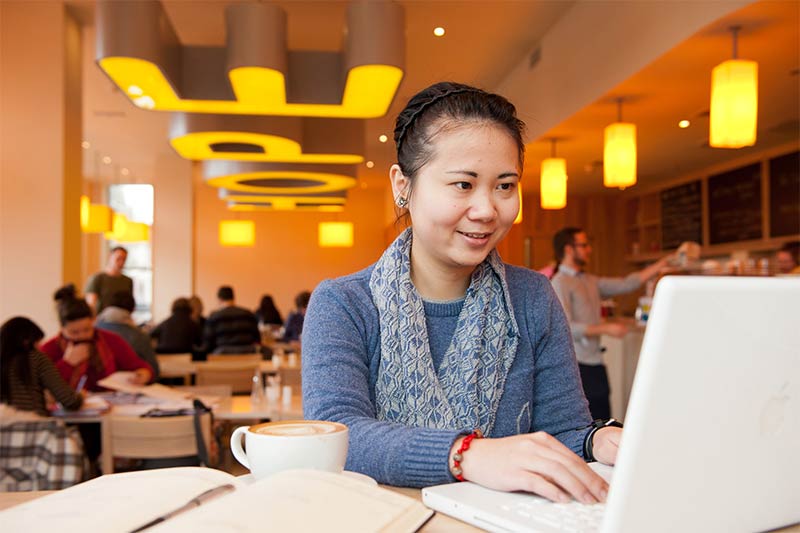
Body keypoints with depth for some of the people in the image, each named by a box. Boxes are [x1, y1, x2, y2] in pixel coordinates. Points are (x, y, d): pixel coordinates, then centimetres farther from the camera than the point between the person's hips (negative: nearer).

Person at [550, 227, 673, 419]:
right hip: (576, 365, -8)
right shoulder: (559, 284, -10)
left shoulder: (591, 282, 14)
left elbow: (626, 284, 15)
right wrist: (606, 328, -16)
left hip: (595, 363, 8)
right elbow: (565, 327, -19)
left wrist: (663, 263, 15)